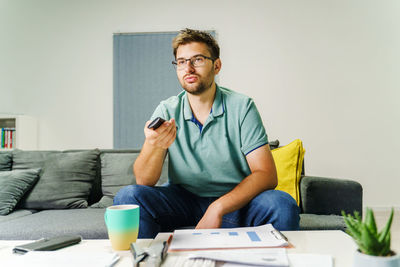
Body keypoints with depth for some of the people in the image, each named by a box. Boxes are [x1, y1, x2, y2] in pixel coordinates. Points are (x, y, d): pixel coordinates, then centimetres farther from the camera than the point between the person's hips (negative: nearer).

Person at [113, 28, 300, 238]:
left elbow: (266, 174, -15)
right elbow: (143, 181, -10)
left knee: (283, 205, -29)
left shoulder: (241, 107, -8)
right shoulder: (167, 111, -4)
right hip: (183, 198, 2)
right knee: (127, 196, -23)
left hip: (235, 201, -1)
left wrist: (218, 208, -28)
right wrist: (156, 146, -33)